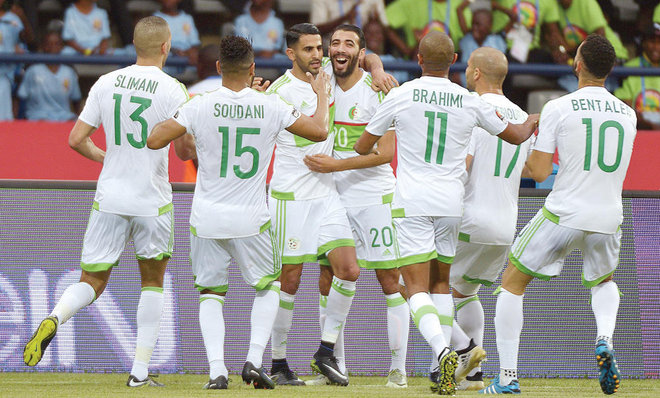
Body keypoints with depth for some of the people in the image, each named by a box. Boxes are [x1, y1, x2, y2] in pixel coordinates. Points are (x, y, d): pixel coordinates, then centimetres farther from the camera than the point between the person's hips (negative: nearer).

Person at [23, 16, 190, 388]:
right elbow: (184, 149, -8)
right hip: (153, 200, -2)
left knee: (91, 284, 9)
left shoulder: (106, 84, 1)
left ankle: (55, 319, -24)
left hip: (109, 199, 2)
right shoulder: (173, 90, -9)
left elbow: (76, 139, 3)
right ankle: (140, 370, 10)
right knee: (153, 281, 16)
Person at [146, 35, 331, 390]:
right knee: (267, 287, 20)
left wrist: (172, 116, 10)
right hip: (251, 220, 0)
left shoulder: (200, 106, -9)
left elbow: (155, 140, -10)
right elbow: (319, 131, 3)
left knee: (210, 293, 14)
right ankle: (254, 359, 4)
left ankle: (216, 370, -3)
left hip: (207, 219, 0)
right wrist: (322, 94, 21)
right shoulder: (271, 107, -7)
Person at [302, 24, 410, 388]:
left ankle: (398, 368, 2)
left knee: (390, 280, -4)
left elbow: (385, 153, -14)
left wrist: (336, 165, -19)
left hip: (374, 195, -5)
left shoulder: (378, 90, -10)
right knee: (328, 279, 4)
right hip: (334, 195, 5)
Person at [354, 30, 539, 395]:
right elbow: (515, 135, 19)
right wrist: (533, 121, 42)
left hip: (412, 202, -3)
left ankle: (442, 351, -31)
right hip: (451, 201, 3)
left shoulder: (401, 96, -5)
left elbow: (363, 147, 5)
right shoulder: (471, 102, 2)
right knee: (440, 283, 17)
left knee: (416, 287, -6)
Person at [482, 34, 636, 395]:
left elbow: (540, 172, -11)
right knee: (603, 282, 32)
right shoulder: (627, 114, 5)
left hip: (563, 214, -4)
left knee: (512, 284, 13)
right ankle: (604, 339, 1)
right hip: (608, 218, 4)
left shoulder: (557, 109, -9)